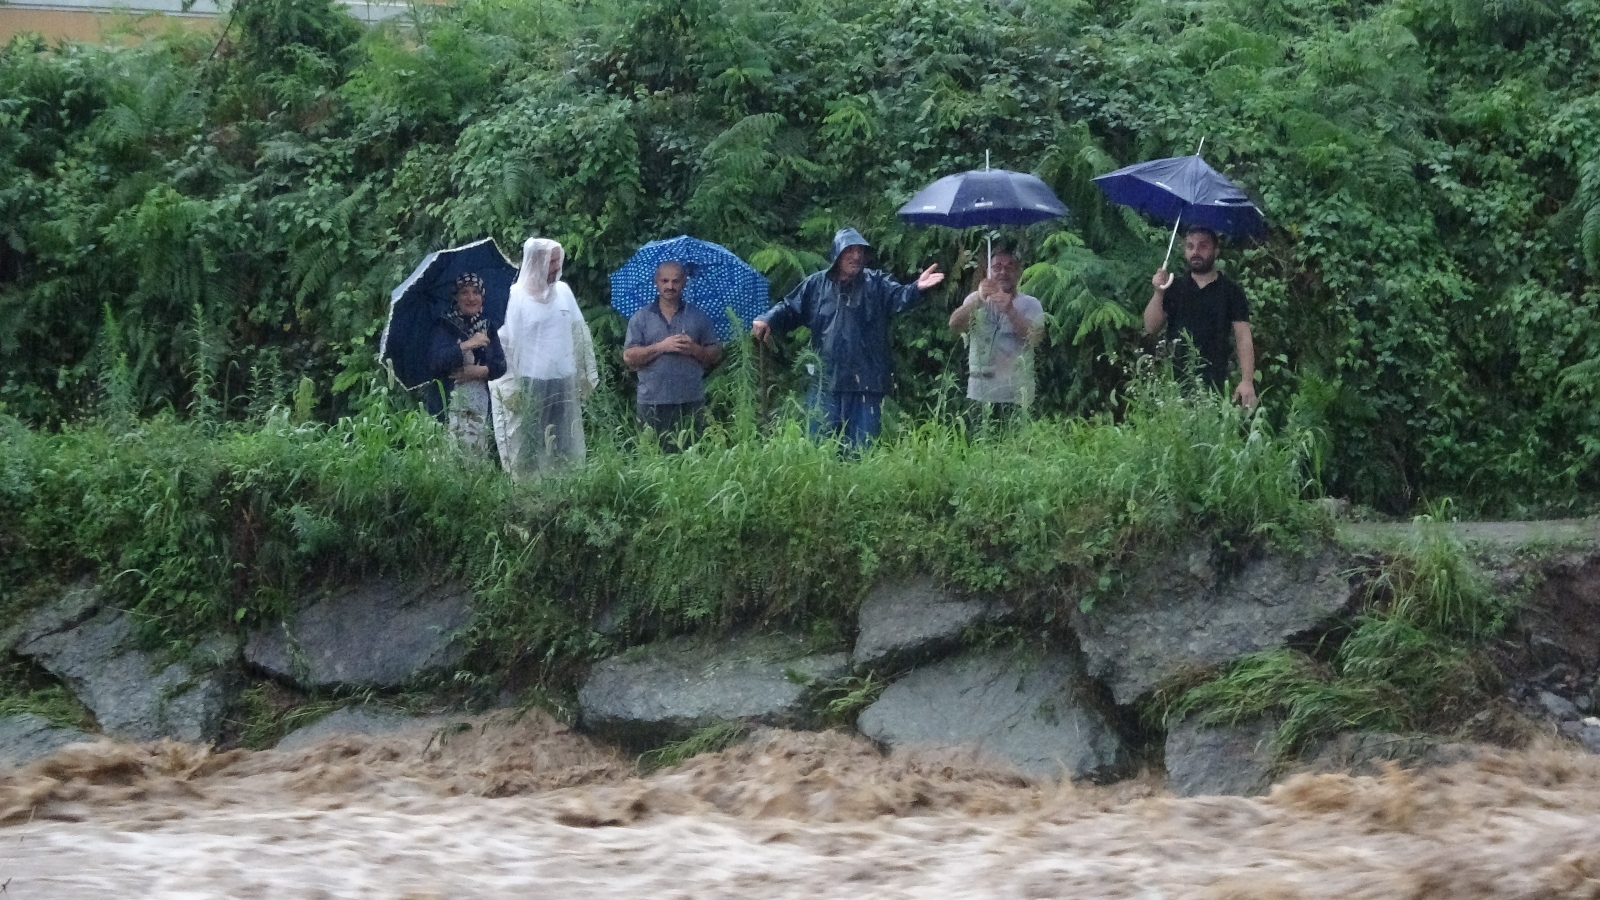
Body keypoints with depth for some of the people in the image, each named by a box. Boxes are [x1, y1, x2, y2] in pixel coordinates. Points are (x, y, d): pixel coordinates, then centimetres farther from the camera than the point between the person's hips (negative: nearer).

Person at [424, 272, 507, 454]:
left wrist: (480, 371, -10)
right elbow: (435, 362, -16)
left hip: (479, 408, 4)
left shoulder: (487, 328, 14)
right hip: (449, 405, -4)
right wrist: (467, 345, -17)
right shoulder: (444, 327, 0)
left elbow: (501, 365, 9)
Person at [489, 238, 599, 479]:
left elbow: (580, 334, 14)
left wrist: (586, 373, 12)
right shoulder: (516, 296, -8)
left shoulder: (563, 291, 7)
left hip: (564, 381, 5)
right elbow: (504, 343, -8)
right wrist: (510, 387, -11)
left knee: (564, 450, 9)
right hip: (530, 385, -5)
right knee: (530, 451, -1)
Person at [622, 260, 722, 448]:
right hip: (653, 403, -1)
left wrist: (695, 349, -8)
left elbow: (715, 355, 12)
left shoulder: (699, 317, 12)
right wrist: (661, 347, -11)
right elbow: (628, 357, 0)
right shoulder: (641, 318, 8)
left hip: (691, 403, 1)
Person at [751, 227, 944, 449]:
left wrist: (916, 288, -36)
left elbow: (899, 297, -14)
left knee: (861, 447, 6)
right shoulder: (815, 285, 6)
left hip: (865, 382, -1)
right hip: (825, 381, 1)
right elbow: (789, 309, 11)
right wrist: (767, 320, -8)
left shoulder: (876, 284, 2)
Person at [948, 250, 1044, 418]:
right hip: (980, 393, 1)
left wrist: (1010, 310, -28)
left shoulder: (1030, 304, 4)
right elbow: (954, 325, -11)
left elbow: (1034, 338, -14)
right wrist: (978, 300, -28)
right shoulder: (976, 300, 8)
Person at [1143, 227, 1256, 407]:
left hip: (1214, 385, -2)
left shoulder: (1231, 291, 5)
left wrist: (1247, 381, -10)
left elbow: (1243, 339, 1)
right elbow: (1151, 328, 6)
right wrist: (1158, 293, -9)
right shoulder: (1174, 288, 12)